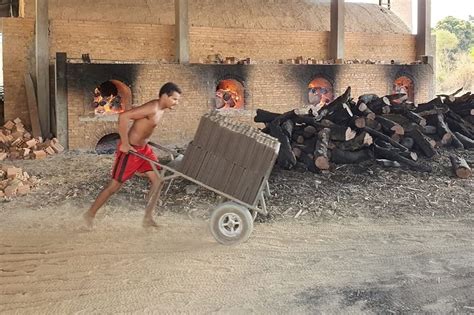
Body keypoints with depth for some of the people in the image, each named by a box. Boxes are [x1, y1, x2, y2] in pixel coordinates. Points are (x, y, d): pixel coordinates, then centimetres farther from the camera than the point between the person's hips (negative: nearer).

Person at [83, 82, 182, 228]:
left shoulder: (161, 109, 4)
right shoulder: (151, 108, -25)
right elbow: (123, 116, -32)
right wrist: (125, 144, -28)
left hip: (143, 148, 9)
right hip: (129, 149, -9)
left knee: (158, 180, 3)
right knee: (115, 185, 1)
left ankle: (148, 218, 10)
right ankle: (90, 214, 18)